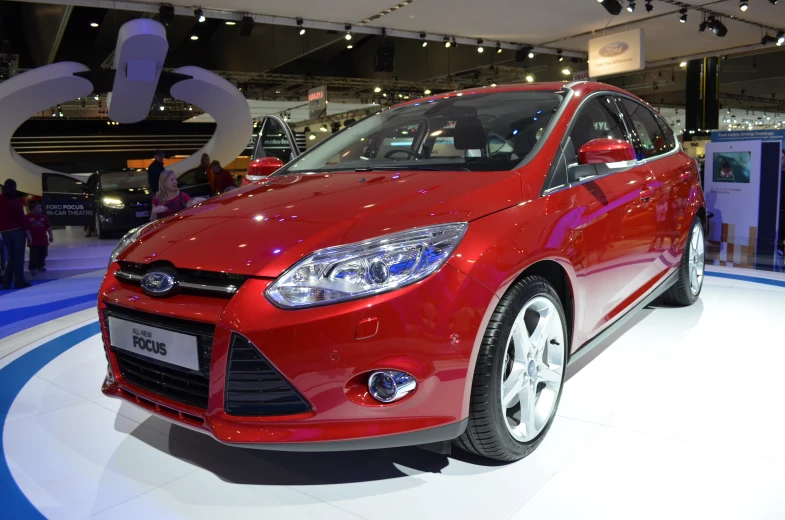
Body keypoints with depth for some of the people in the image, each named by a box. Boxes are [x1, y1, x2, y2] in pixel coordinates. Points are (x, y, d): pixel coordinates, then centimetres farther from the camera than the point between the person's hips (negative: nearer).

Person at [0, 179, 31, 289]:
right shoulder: (16, 200, -8)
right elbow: (21, 217, -10)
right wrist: (27, 230, -6)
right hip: (17, 231, -5)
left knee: (11, 257, 13)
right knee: (18, 257, -1)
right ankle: (19, 281, -2)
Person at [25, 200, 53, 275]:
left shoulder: (43, 217, 5)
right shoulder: (27, 217, -8)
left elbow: (48, 227, 9)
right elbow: (26, 228, -10)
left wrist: (51, 236, 5)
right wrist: (29, 237, -15)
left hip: (43, 240, 5)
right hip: (33, 241, -4)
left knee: (43, 254, 14)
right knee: (34, 255, -1)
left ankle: (41, 266, 30)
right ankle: (33, 268, 8)